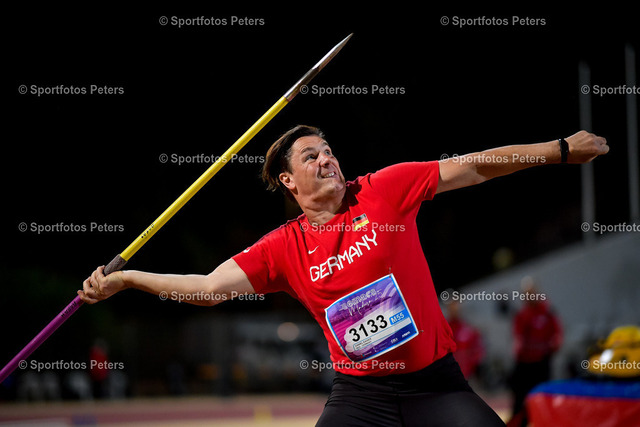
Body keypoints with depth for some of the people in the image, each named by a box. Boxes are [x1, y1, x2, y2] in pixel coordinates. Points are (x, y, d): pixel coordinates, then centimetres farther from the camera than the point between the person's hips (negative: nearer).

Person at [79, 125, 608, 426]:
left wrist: (561, 149, -1)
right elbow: (210, 286, -3)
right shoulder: (284, 248, 0)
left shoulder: (385, 190, -3)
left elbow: (471, 167, -1)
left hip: (435, 382, 0)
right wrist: (124, 279, -9)